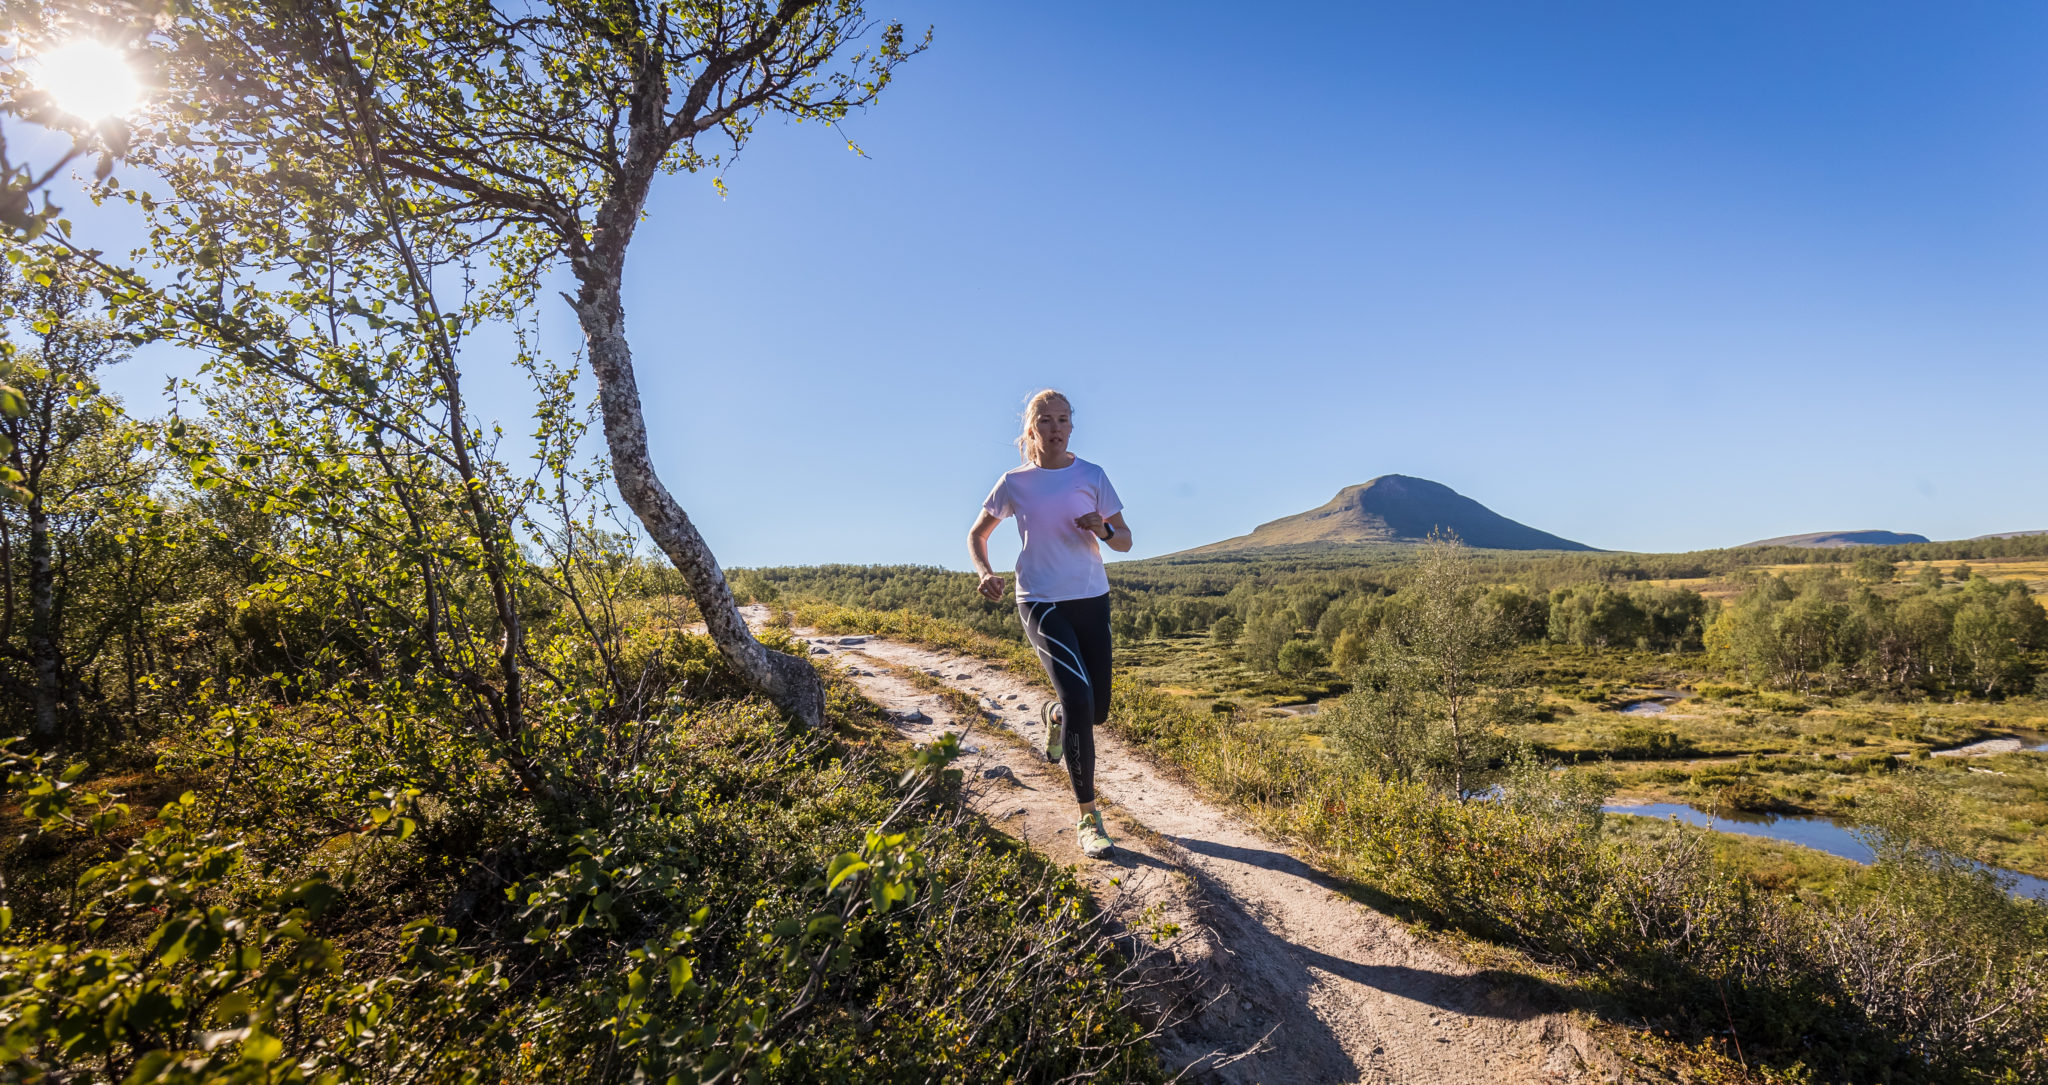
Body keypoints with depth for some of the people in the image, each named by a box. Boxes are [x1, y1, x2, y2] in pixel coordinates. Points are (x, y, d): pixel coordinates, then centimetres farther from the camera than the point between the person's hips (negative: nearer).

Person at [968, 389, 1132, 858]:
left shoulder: (1092, 476, 2)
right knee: (1078, 699, -20)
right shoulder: (1014, 483, 0)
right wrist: (985, 572, -8)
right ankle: (1088, 817, -6)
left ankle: (1052, 714, 46)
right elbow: (976, 534, 12)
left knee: (1096, 710, 8)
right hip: (1041, 604, -3)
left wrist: (1104, 529, -19)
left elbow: (1125, 542, 4)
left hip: (1092, 600, 3)